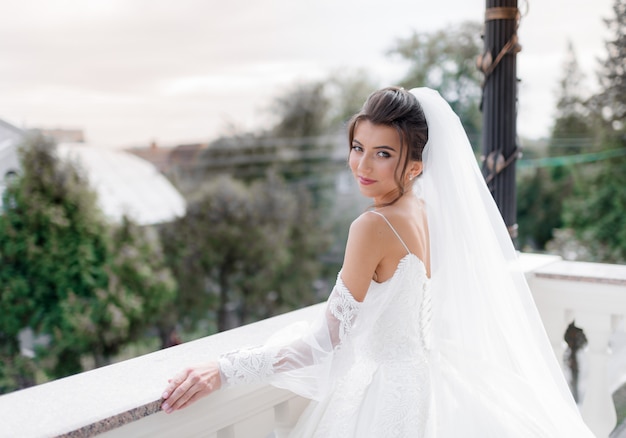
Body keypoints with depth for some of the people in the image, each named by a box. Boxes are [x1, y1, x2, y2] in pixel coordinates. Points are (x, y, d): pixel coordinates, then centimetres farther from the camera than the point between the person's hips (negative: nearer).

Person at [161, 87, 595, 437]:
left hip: (386, 398, -8)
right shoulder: (429, 213, 0)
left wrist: (225, 370, -22)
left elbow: (327, 342, -22)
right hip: (430, 382, 8)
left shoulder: (374, 226, -23)